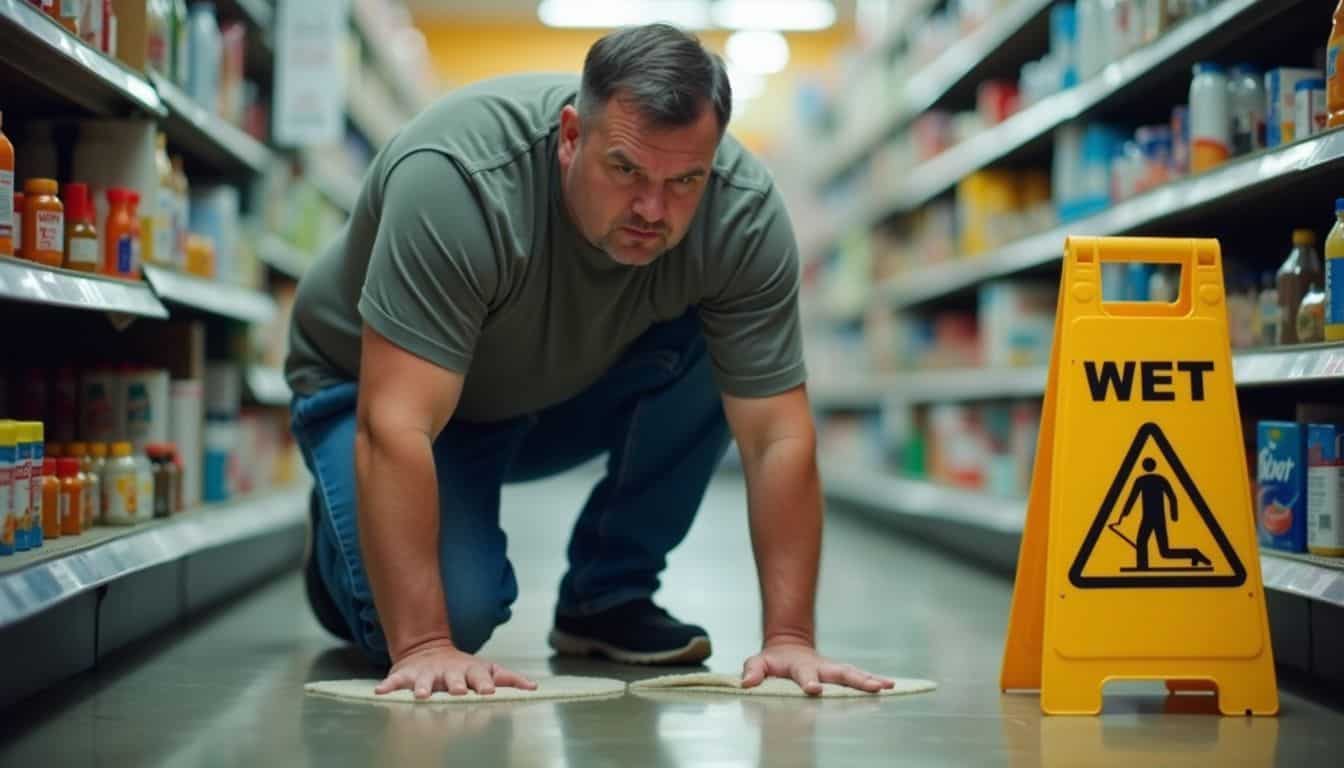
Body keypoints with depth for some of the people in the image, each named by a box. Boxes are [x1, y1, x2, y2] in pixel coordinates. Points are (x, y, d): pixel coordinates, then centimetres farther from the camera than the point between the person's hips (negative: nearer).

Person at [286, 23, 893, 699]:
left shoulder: (745, 212, -26)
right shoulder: (455, 180, -38)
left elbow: (778, 436, -23)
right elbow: (397, 426, -41)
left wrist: (790, 638, -31)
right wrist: (422, 646, -45)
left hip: (572, 389, 4)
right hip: (382, 386, -3)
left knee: (717, 352, -22)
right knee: (455, 609, -25)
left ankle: (607, 595, -5)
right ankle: (347, 539, 9)